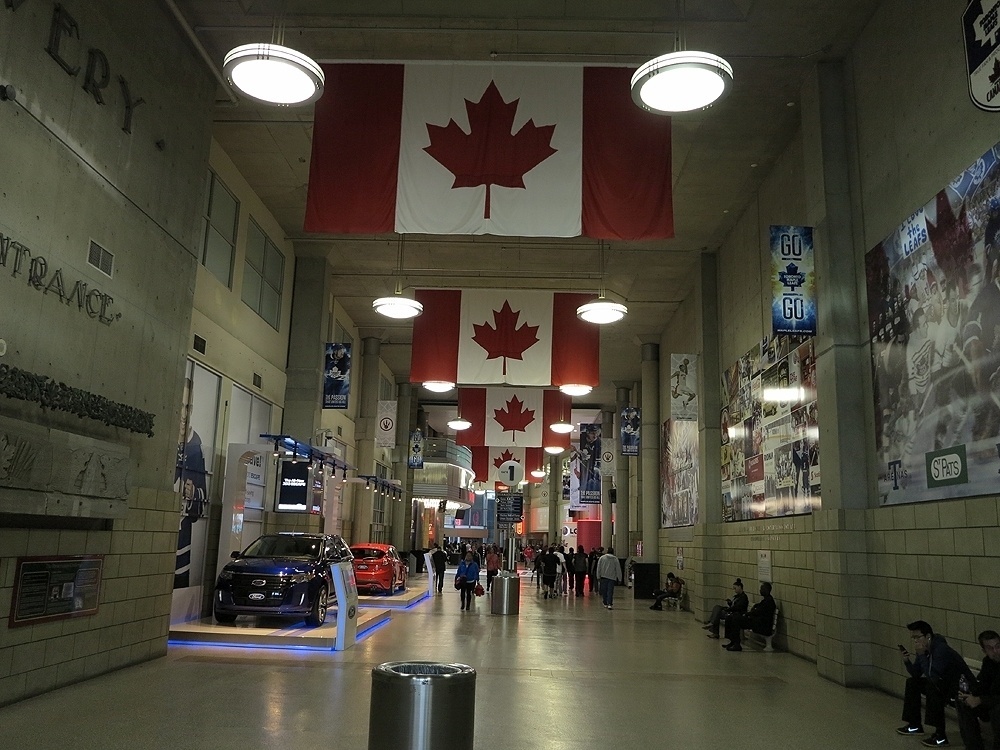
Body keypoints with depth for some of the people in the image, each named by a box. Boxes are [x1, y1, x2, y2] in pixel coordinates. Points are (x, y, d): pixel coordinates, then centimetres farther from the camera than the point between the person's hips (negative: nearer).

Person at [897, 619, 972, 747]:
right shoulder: (924, 650, 0)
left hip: (962, 687, -10)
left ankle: (940, 736, -28)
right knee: (912, 682, 12)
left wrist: (922, 655, -32)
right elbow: (916, 674, 4)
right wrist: (906, 661, -12)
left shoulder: (941, 649, -27)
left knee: (933, 686, -33)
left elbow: (933, 676, -35)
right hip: (945, 683, 10)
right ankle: (915, 725, 20)